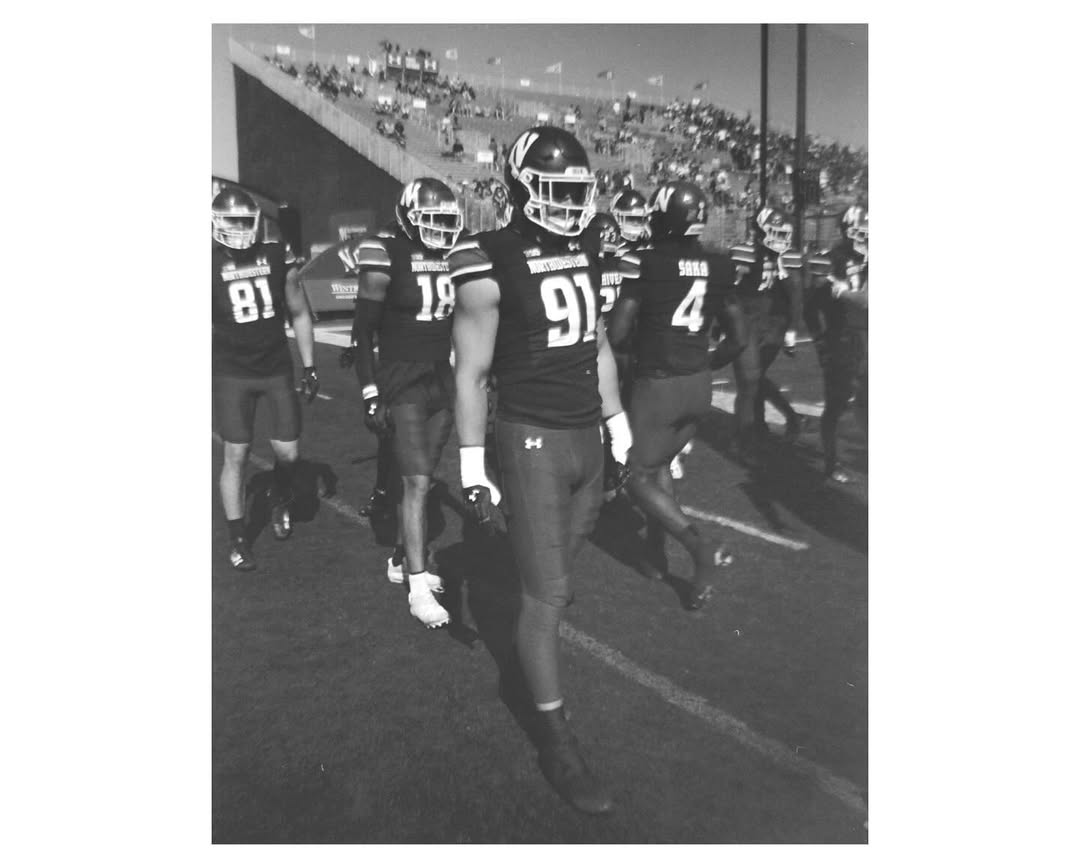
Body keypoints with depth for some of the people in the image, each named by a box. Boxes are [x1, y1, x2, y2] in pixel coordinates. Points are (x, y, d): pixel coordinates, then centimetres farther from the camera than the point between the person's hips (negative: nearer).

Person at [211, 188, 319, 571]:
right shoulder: (212, 261, -9)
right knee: (235, 455, -1)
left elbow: (299, 314, 6)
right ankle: (237, 539, 15)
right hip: (231, 374, -2)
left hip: (277, 367, 2)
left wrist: (309, 367, 7)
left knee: (288, 452, 3)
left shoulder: (277, 254, -3)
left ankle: (279, 501, 37)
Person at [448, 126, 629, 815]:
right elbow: (472, 375, -10)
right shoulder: (491, 265, -12)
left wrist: (618, 426, 19)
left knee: (556, 572, 16)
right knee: (549, 595, -1)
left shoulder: (585, 256, 9)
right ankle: (556, 744, 12)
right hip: (531, 441, -6)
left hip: (587, 436, 7)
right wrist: (474, 468, -11)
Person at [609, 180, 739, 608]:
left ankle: (701, 549, -7)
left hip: (658, 385, -6)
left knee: (639, 479, 8)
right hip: (700, 383, 6)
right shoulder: (719, 266, 1)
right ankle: (656, 553, 30)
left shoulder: (645, 262, -14)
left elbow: (617, 333, -13)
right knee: (659, 464, 24)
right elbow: (735, 332, 11)